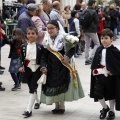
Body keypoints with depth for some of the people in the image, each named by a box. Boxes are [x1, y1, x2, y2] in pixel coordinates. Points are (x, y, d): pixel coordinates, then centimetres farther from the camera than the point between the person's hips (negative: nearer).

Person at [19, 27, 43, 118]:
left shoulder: (40, 47, -5)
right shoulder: (23, 46, 4)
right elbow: (22, 58, 8)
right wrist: (21, 66, -7)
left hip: (37, 70, -4)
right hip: (27, 70, 4)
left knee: (33, 88, -10)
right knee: (31, 88, 17)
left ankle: (29, 110, -10)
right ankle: (38, 101, 44)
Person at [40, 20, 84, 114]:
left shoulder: (63, 38, -11)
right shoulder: (46, 40, 1)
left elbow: (72, 48, -7)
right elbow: (44, 55, 3)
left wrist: (67, 57, -19)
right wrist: (43, 66, -6)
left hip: (62, 66, -4)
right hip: (51, 68, 4)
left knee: (62, 85, -1)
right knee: (52, 84, 5)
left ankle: (62, 106, 13)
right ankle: (57, 105, 19)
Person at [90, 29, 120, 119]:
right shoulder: (99, 50, 1)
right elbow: (95, 62, 8)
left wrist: (112, 72, -17)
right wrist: (95, 70, -5)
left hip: (110, 76, -4)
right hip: (99, 75, 4)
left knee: (111, 94, 10)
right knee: (97, 93, 0)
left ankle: (111, 111, 29)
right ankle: (105, 108, 25)